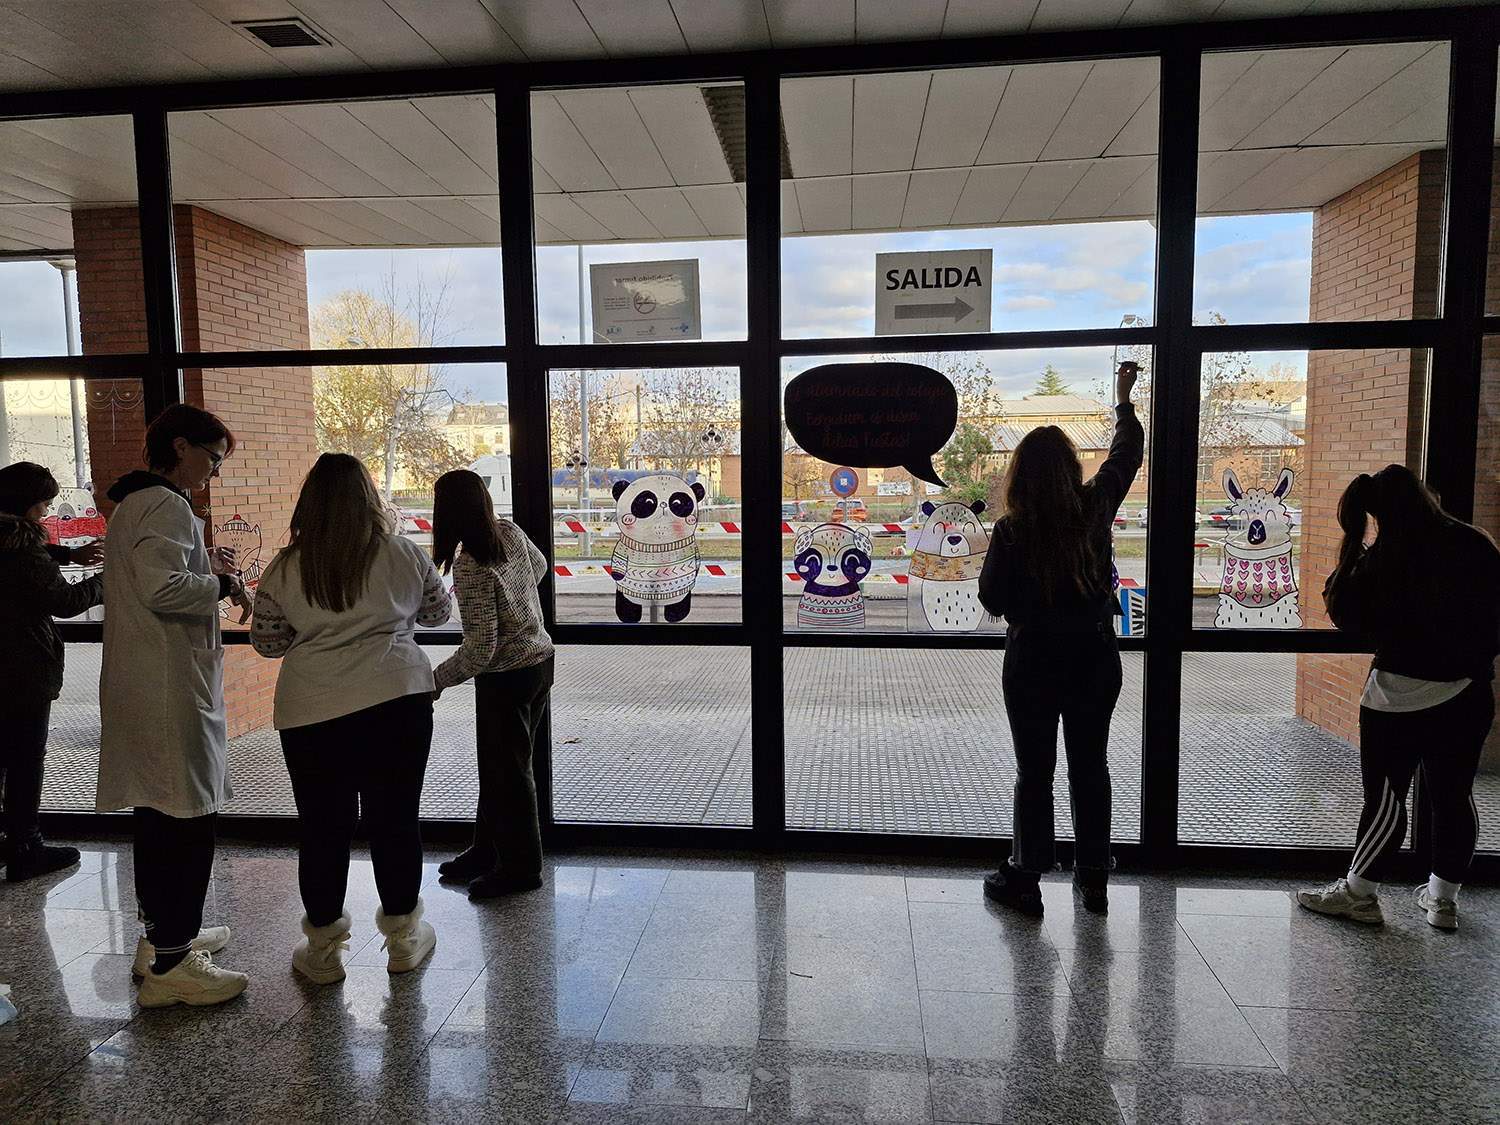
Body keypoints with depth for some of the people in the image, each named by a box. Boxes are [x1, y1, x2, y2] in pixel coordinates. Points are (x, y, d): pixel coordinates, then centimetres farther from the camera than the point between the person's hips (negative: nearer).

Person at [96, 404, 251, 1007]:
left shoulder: (132, 504, 19)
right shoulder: (166, 506, -15)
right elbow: (160, 586, -26)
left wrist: (202, 567, 12)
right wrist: (220, 584, -12)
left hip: (137, 683, 11)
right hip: (171, 686, -11)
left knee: (159, 810, 18)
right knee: (187, 817, -5)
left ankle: (162, 933, 32)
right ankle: (170, 965, 1)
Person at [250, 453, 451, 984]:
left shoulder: (284, 570, 0)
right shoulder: (404, 555, -1)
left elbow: (266, 642, 11)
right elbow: (437, 611, 15)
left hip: (311, 713, 0)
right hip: (398, 702, 0)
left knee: (323, 828, 11)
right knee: (395, 820, 12)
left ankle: (323, 949, 25)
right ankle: (404, 936, 26)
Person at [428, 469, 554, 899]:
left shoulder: (470, 568, -25)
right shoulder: (512, 533, -3)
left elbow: (481, 645, -26)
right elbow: (539, 565, 20)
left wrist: (438, 679, -14)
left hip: (505, 677, -9)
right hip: (539, 659, 9)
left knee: (506, 771, 6)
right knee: (498, 764, 20)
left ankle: (520, 867, 19)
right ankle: (488, 851, 34)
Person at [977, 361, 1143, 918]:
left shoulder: (1012, 530, -15)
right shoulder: (1095, 509, -5)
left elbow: (992, 600, -8)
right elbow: (1127, 453, 14)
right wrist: (1123, 399, 27)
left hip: (1033, 660, -3)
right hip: (1095, 657, 3)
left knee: (1034, 772, 8)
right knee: (1090, 767, 15)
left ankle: (1026, 878, 17)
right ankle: (1093, 879, 26)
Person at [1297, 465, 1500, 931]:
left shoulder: (1383, 557, -12)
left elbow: (1343, 613, -5)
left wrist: (1352, 548, -1)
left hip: (1399, 695, -5)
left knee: (1385, 796, 2)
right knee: (1454, 795, 13)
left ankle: (1357, 893, 12)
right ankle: (1443, 898, 23)